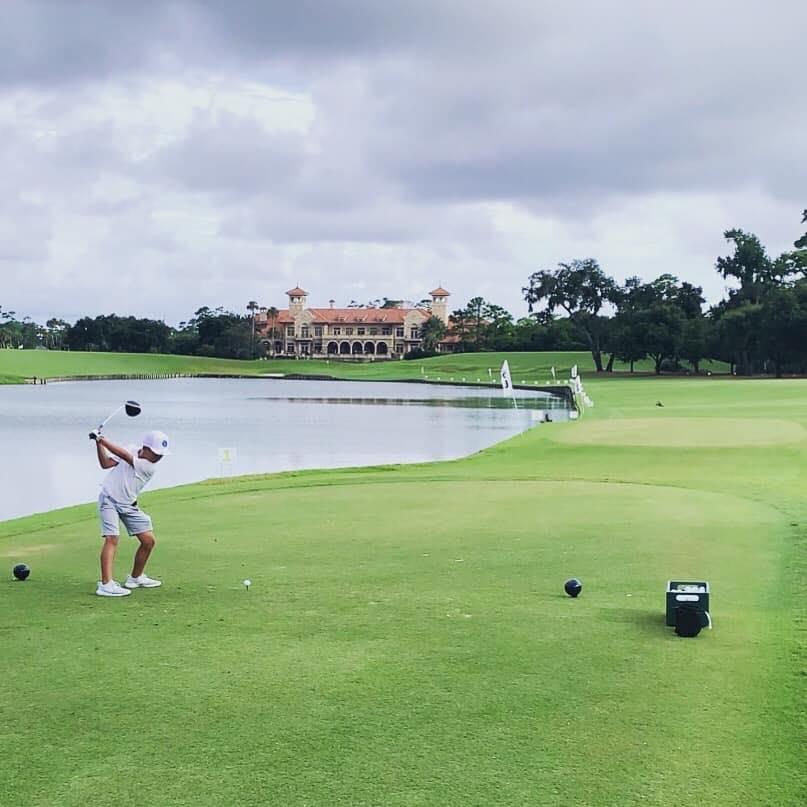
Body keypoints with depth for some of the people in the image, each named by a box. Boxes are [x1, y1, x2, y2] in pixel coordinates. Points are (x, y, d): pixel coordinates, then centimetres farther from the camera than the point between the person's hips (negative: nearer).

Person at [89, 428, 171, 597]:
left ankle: (136, 577, 24)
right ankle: (106, 584, -28)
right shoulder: (132, 450, -7)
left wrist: (102, 440, -26)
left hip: (128, 505, 3)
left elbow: (125, 456, -24)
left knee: (148, 540, 2)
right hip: (109, 499, -3)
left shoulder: (150, 467, -13)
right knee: (112, 538, -20)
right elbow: (105, 463, -3)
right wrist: (98, 443, -15)